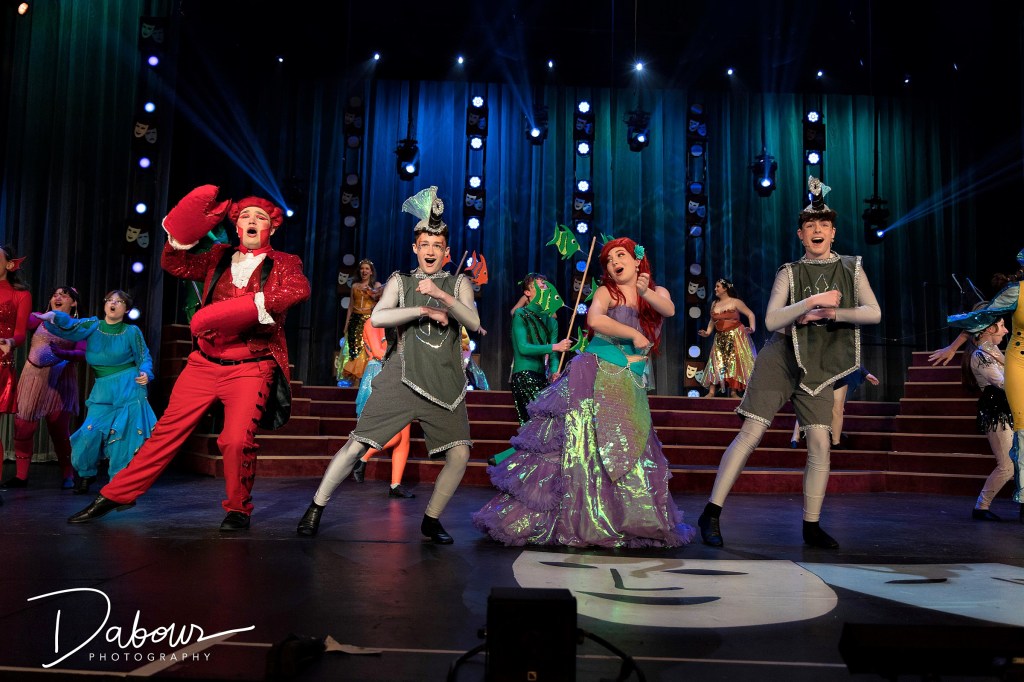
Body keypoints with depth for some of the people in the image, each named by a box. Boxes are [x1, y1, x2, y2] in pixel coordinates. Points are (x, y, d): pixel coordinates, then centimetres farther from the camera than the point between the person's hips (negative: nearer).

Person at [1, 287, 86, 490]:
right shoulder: (39, 318, 10)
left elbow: (81, 353, -11)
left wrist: (62, 353, -28)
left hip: (60, 380, -2)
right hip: (33, 377, 2)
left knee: (59, 428, -2)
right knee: (23, 425, 0)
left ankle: (68, 475, 11)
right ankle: (21, 475, 11)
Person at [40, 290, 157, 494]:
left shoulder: (132, 331, -1)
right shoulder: (93, 326, 5)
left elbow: (144, 357, 3)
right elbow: (69, 325, -11)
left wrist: (145, 373, -17)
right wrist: (53, 315, -31)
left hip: (129, 388, -2)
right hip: (102, 389, 2)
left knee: (125, 435, -5)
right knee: (91, 431, -3)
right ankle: (85, 474, 23)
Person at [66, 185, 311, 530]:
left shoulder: (284, 263, 1)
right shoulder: (220, 257, 14)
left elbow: (299, 289, -20)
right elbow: (176, 265, 12)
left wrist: (257, 304, -30)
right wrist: (179, 237, -5)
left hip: (251, 368, -4)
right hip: (204, 363, 4)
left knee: (237, 440, -18)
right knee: (167, 430, 6)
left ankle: (238, 509, 6)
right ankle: (115, 495, 20)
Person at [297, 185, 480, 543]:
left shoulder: (458, 283, 12)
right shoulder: (400, 281, 10)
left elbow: (474, 322, -6)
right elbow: (377, 317, -7)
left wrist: (441, 295, -20)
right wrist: (424, 310, -13)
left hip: (444, 383, 1)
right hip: (401, 379, -1)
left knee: (459, 453, -9)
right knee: (357, 445, -3)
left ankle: (431, 519, 13)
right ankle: (316, 507, 16)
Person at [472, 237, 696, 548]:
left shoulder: (657, 292, 12)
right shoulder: (606, 292, 2)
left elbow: (669, 310, -12)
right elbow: (594, 319, -19)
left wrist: (645, 292, -30)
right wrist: (633, 334, -14)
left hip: (630, 386, 3)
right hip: (594, 377, -3)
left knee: (627, 454, 5)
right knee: (583, 446, -7)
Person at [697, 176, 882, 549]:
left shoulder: (851, 268, 9)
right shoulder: (790, 272, 1)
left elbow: (874, 313, -1)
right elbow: (771, 320, -9)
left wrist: (830, 313, -13)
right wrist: (813, 300, -17)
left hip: (818, 366, 3)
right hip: (780, 358, -3)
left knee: (820, 442, -5)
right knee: (751, 433, -8)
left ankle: (812, 526, 10)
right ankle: (711, 513, -3)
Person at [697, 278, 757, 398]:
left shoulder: (735, 302, -5)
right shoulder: (714, 304, 10)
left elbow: (750, 315, -4)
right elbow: (712, 321, 18)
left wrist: (752, 328, -19)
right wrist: (707, 332, 2)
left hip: (735, 336, -5)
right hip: (720, 338, 5)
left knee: (735, 363, -3)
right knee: (716, 363, -3)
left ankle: (733, 392, 1)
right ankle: (711, 392, -5)